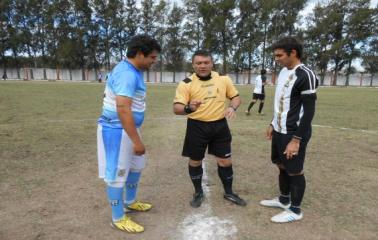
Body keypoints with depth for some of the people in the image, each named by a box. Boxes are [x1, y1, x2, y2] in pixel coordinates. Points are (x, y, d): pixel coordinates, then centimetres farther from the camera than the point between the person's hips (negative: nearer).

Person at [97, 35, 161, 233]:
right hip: (116, 130, -11)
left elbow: (107, 94, 22)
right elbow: (123, 108, -32)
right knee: (117, 174, 2)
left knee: (137, 166, 21)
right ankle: (118, 218, 19)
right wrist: (137, 141, -29)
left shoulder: (130, 70, 11)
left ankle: (130, 202, 41)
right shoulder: (127, 74, -23)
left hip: (127, 128, 11)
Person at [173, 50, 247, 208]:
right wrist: (188, 108, -38)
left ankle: (229, 192, 32)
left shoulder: (223, 79, 1)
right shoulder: (186, 83, -10)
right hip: (197, 127, -2)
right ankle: (198, 192, 34)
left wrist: (232, 107, -10)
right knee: (195, 161, 10)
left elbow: (235, 96, 13)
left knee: (225, 161, 9)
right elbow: (176, 108, -16)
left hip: (219, 125, 2)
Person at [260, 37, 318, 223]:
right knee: (282, 166, 18)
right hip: (280, 131, 9)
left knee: (294, 171, 4)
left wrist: (296, 139, -20)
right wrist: (273, 124, 19)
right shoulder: (283, 72, 10)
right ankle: (283, 200, 36)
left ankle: (295, 210, 21)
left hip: (293, 134, -8)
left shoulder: (305, 75, -17)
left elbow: (309, 111, -19)